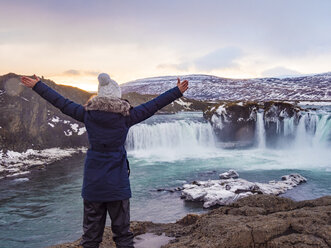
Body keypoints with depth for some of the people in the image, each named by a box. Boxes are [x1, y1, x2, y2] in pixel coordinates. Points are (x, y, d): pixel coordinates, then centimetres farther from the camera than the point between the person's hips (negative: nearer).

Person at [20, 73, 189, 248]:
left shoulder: (87, 113, -2)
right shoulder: (126, 115, -7)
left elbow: (61, 102, 6)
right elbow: (153, 105, -2)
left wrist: (37, 85, 18)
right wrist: (177, 92, 7)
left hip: (93, 180, 2)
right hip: (117, 181, -2)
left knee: (91, 231, 13)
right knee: (122, 231, 11)